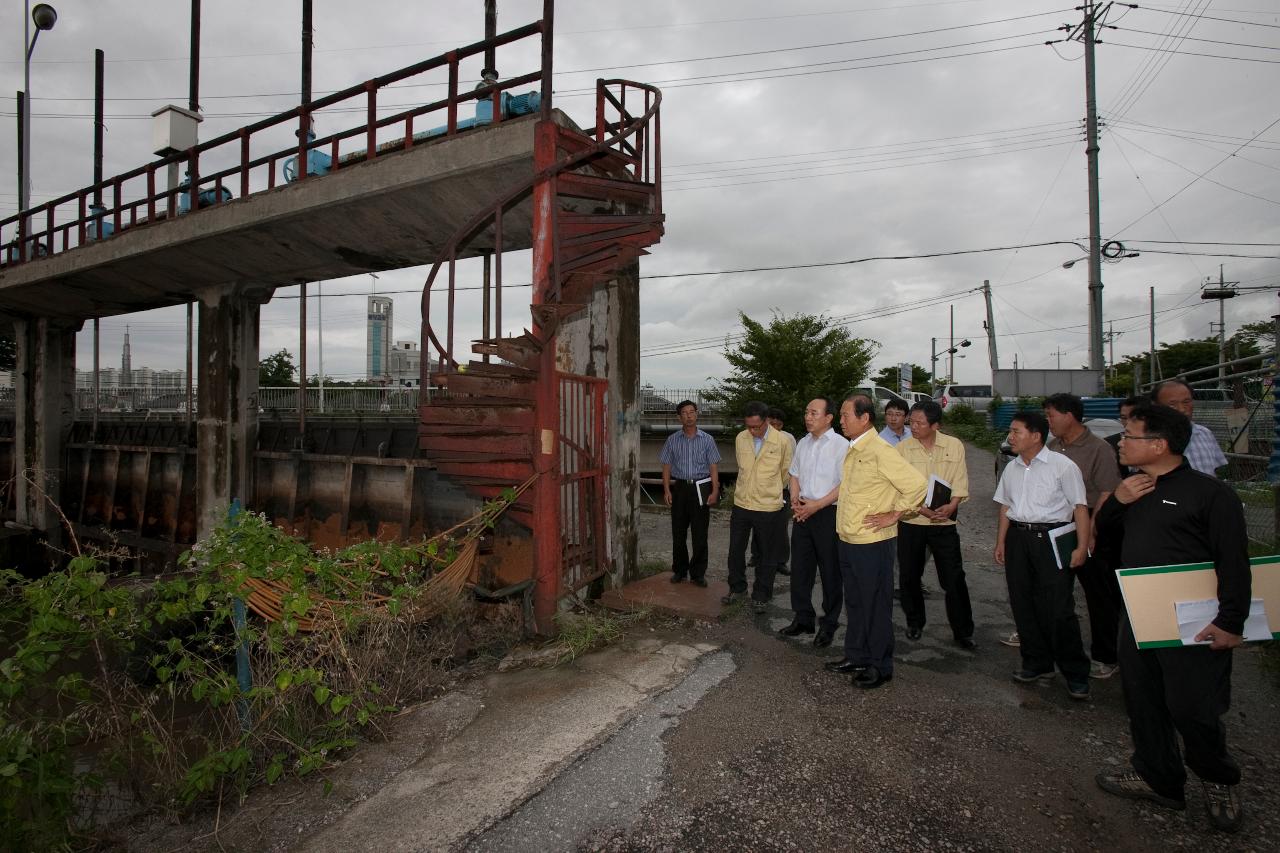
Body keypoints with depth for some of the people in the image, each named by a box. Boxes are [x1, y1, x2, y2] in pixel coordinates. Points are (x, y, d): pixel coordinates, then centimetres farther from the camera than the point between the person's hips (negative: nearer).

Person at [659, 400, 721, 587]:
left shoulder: (707, 440, 3)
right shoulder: (672, 440, 5)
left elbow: (713, 467, 2)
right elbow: (667, 466, 7)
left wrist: (715, 491, -6)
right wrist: (667, 490, -2)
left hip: (701, 487, -1)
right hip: (679, 487, 1)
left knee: (700, 533, 1)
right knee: (678, 532, 7)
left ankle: (698, 573, 12)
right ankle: (679, 570, 21)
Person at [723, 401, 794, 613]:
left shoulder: (782, 442, -11)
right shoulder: (740, 439, 0)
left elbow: (786, 474, 4)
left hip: (769, 508, -3)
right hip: (741, 504, 4)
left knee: (767, 556, 9)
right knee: (735, 550, 14)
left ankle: (761, 595, 25)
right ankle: (737, 588, 33)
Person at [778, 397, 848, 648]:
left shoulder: (841, 445, -11)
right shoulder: (803, 443, 10)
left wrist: (817, 505, -17)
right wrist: (795, 500, 2)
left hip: (828, 513, -6)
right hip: (802, 512, 6)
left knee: (830, 571, 5)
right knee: (800, 568, 12)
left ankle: (829, 624, 19)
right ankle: (803, 618, 26)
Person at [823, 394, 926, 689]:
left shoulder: (880, 451, -18)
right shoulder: (852, 450, 10)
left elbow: (916, 484, -22)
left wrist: (893, 515, -15)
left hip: (872, 543, -9)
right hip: (848, 540, 9)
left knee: (876, 605, 5)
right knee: (854, 602, 18)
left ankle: (880, 667, 18)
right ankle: (855, 657, 32)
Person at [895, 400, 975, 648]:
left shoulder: (954, 446, -1)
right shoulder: (902, 449, -3)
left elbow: (960, 482, -1)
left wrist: (951, 506, -18)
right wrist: (921, 509, -18)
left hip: (944, 522, 0)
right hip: (910, 522, 1)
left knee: (954, 579, 0)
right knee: (909, 577, 11)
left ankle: (963, 632, 14)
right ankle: (915, 623, 31)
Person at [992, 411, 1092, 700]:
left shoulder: (1062, 466, -7)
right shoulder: (1011, 468, 11)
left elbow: (1080, 507, -8)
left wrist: (1081, 547, -14)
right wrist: (1001, 542, 14)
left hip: (1051, 538, -6)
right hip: (1017, 538, 6)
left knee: (1059, 609, -5)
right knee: (1023, 605, 10)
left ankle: (1075, 672, 11)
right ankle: (1037, 663, 25)